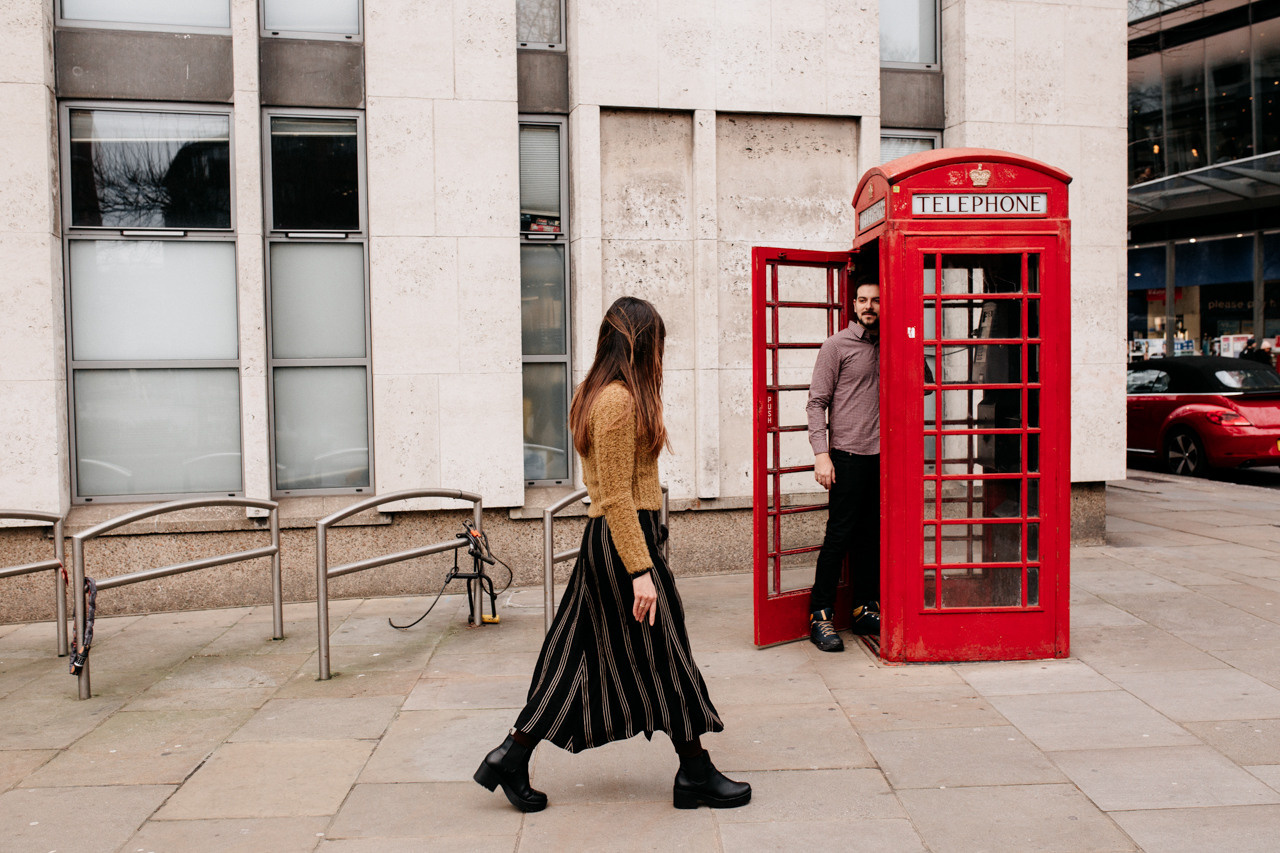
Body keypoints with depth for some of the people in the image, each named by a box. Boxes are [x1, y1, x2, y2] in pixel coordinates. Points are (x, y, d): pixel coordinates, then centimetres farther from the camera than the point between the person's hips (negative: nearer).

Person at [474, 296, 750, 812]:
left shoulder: (594, 394, 13)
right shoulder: (619, 401, -18)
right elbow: (617, 497, -22)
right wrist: (641, 571, -21)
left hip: (605, 541, 10)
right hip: (624, 542, -10)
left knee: (581, 653, 13)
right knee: (664, 654, 2)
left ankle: (512, 758, 19)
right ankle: (696, 774, 17)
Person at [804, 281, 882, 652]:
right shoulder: (836, 346, -1)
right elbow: (817, 402, -4)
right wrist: (821, 454, -13)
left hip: (882, 455, 5)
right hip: (849, 455, -5)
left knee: (871, 535, 10)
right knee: (840, 535, -5)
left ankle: (865, 609, 19)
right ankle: (820, 616, 2)